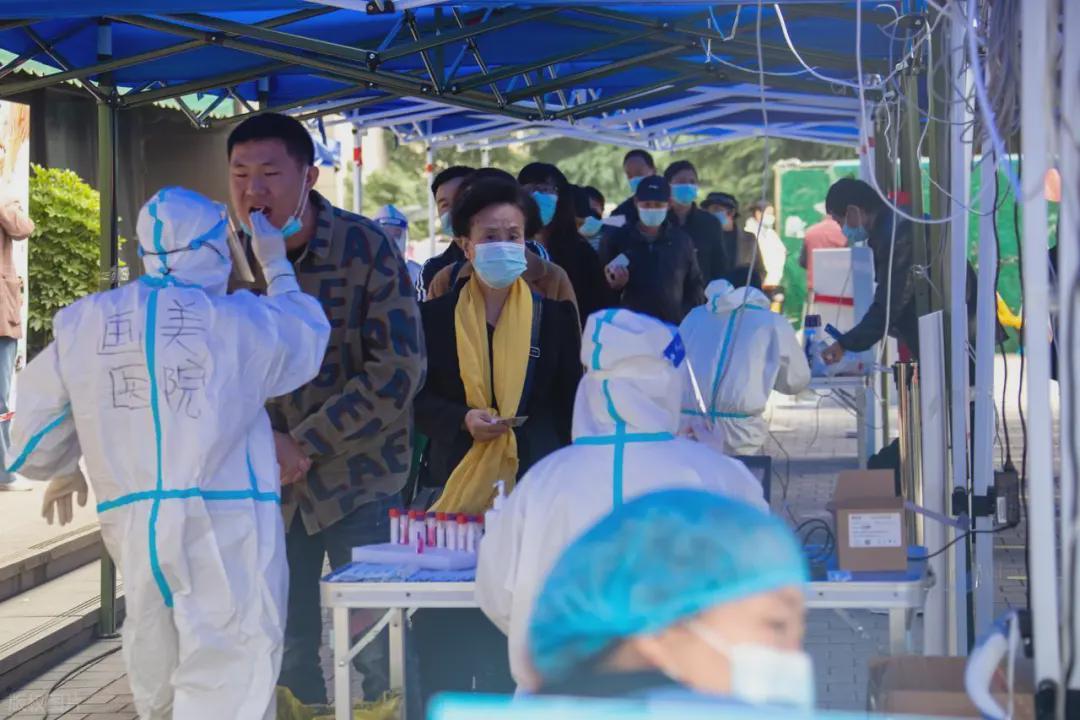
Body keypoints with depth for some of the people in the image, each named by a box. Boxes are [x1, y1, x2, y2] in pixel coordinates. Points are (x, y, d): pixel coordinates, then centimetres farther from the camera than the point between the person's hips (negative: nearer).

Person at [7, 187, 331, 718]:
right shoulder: (239, 320, -2)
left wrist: (63, 471, 34)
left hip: (132, 523, 4)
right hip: (225, 521, -4)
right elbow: (307, 338, 20)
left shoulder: (83, 324, 6)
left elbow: (34, 439, 13)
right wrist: (277, 268, 32)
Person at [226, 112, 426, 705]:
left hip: (358, 477, -3)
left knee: (374, 648, 1)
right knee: (289, 652, 10)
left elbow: (399, 370, -15)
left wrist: (307, 443, -17)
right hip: (268, 483, 3)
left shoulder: (366, 247, -11)